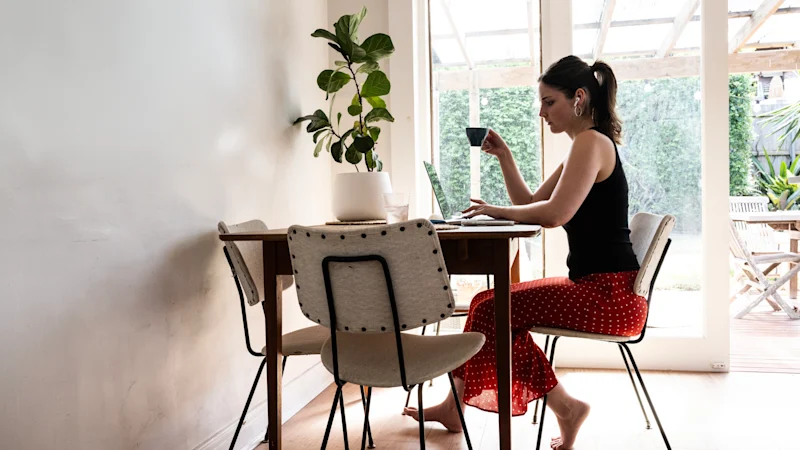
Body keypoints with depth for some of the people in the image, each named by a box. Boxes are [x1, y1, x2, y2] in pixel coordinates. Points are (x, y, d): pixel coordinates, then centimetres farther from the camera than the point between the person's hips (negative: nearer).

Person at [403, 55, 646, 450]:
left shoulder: (592, 142, -14)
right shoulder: (585, 148, 18)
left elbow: (554, 214, -26)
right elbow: (530, 204, 20)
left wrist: (499, 211, -10)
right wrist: (504, 157, 8)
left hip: (611, 295, -10)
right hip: (598, 287, 10)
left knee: (494, 309, -11)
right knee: (492, 304, 7)